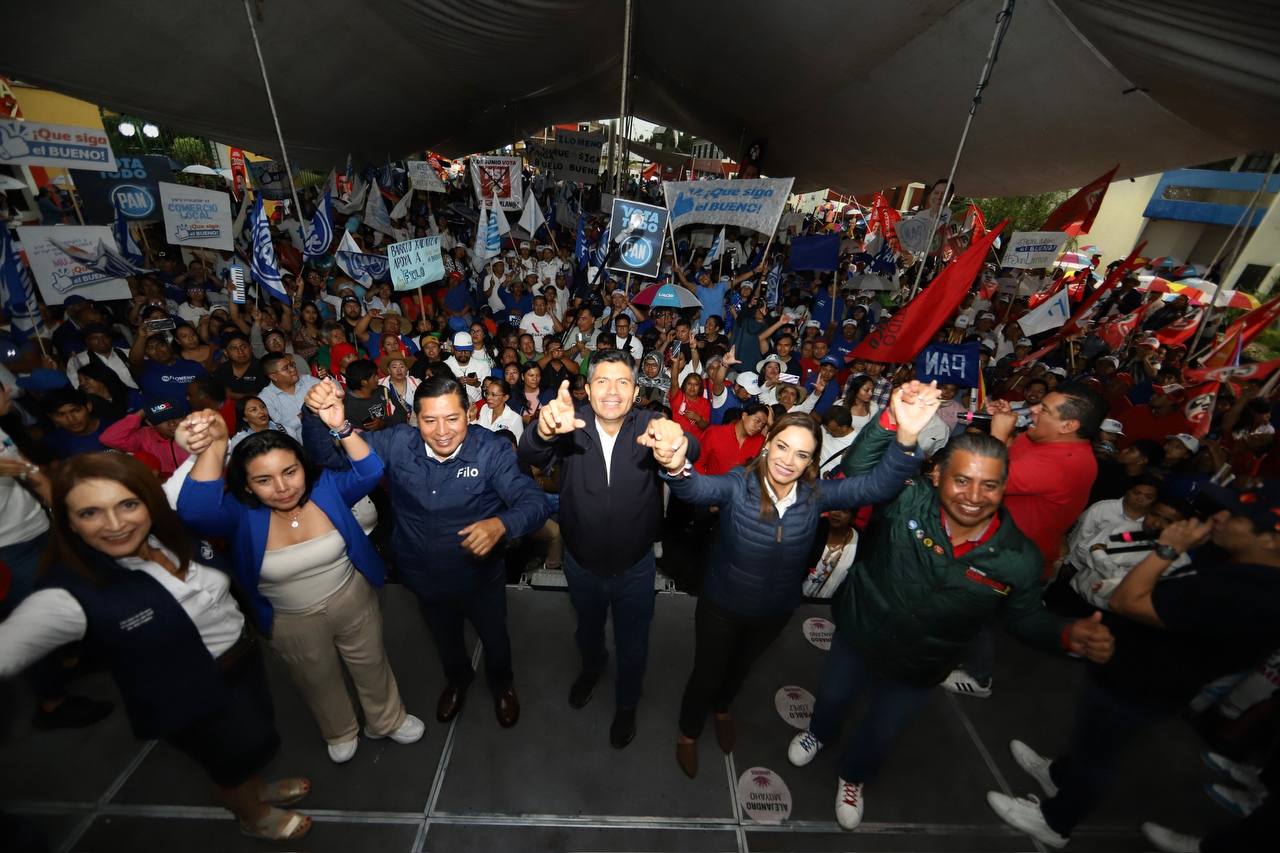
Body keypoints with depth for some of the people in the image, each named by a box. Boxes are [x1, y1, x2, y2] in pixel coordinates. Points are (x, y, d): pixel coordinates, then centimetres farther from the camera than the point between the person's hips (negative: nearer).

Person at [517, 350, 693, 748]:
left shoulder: (649, 426, -19)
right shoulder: (572, 425, -17)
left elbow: (690, 453, -37)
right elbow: (530, 455, -34)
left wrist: (676, 438, -62)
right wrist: (545, 430, -58)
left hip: (635, 567, -1)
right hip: (581, 564, 1)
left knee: (633, 645, 23)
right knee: (587, 629, 31)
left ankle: (626, 704, 56)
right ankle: (592, 667, 66)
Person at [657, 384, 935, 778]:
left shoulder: (816, 494, -17)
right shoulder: (738, 484, -27)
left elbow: (878, 484, -27)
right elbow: (697, 489, -46)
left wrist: (906, 437, -46)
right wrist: (677, 465, -70)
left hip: (776, 611, 4)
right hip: (722, 607, -3)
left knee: (741, 666, 32)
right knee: (707, 674, 18)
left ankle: (722, 709, 66)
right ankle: (688, 733, 52)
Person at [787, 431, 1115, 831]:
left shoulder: (1020, 558, -22)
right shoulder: (908, 500, -30)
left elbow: (1026, 616, -5)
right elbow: (857, 468, -42)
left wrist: (1067, 635, -27)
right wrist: (893, 418, -56)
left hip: (917, 670, 1)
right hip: (858, 637, -1)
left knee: (881, 733, 28)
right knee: (832, 697, 29)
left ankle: (854, 776, 63)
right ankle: (820, 732, 67)